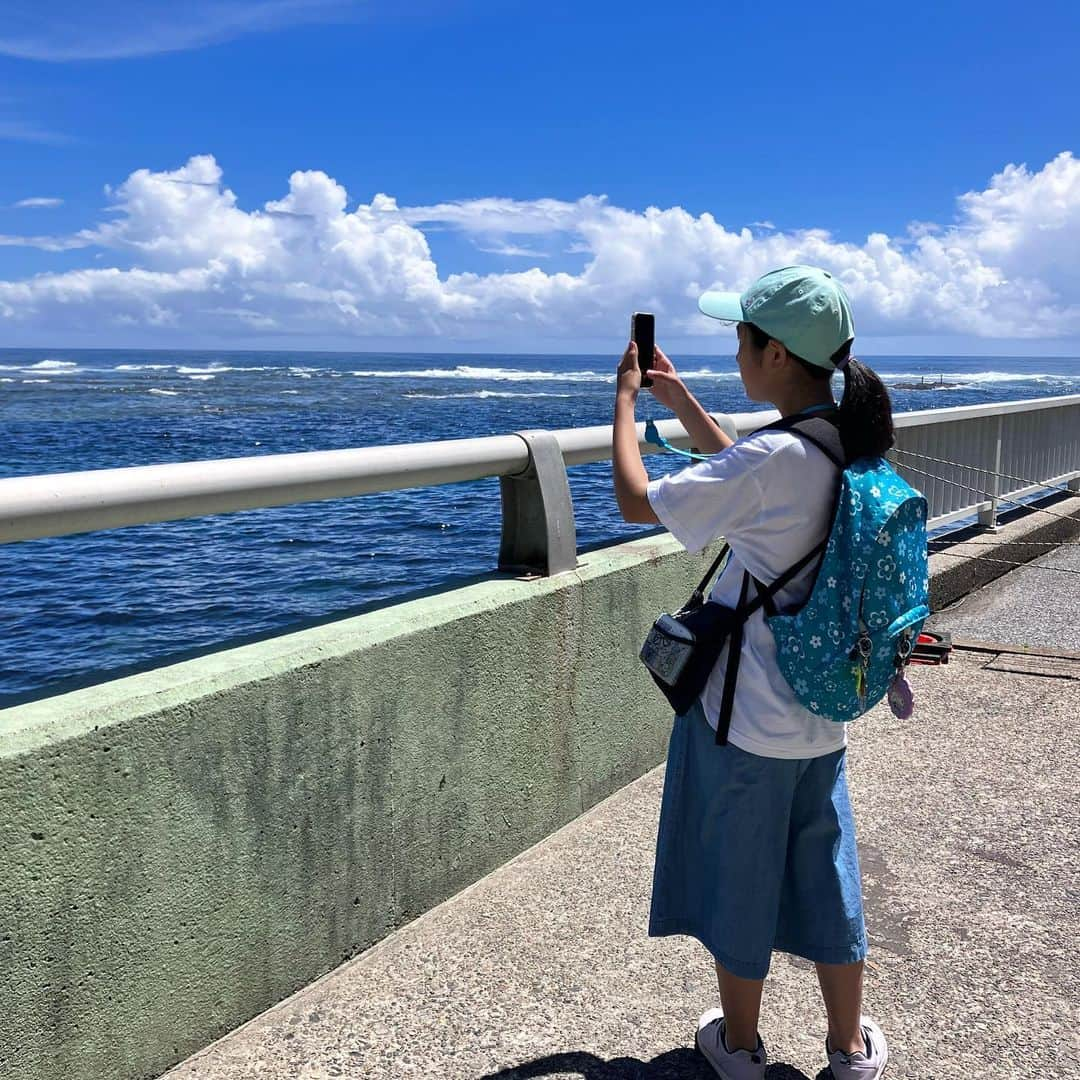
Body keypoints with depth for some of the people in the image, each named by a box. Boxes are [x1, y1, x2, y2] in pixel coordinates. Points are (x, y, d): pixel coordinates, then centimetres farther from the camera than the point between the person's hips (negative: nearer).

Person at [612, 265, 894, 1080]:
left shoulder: (773, 457, -24)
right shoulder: (845, 448, 1)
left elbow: (636, 499, -18)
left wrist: (626, 398, -4)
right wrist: (681, 400, 20)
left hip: (746, 714, -7)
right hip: (821, 714, 7)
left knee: (739, 876, 13)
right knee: (827, 871, 20)